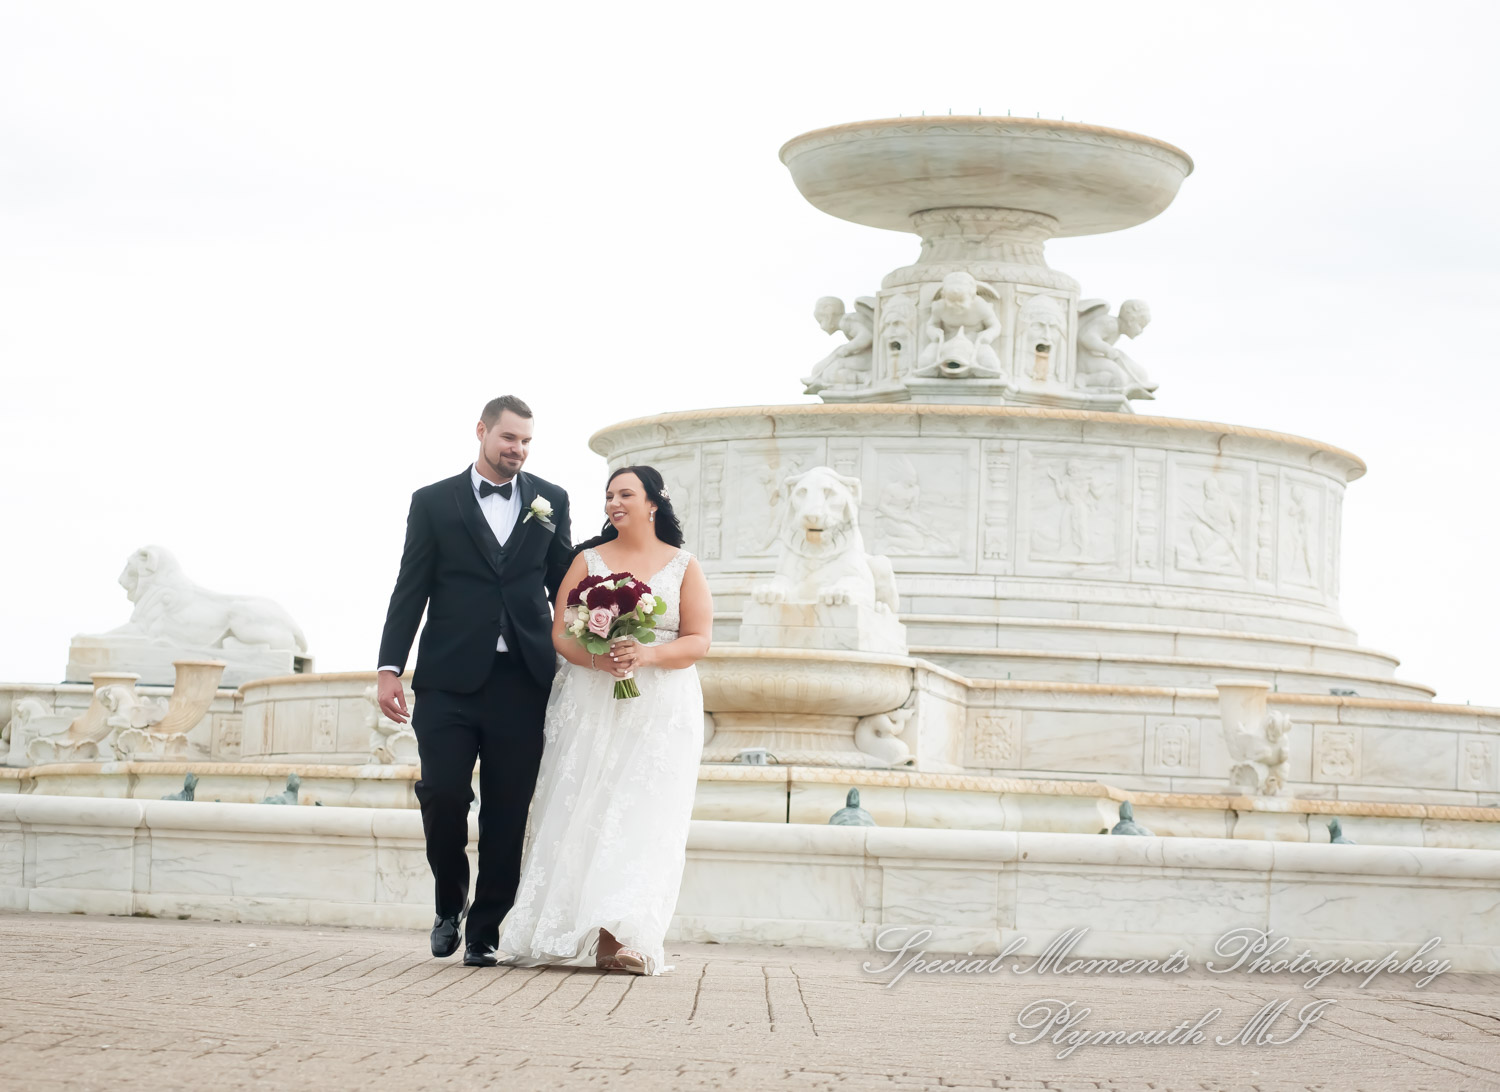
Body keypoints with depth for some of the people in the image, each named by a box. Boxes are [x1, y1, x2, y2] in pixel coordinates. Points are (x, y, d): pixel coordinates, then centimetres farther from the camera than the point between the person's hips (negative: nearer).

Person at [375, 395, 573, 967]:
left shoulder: (551, 501, 12)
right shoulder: (434, 502, 7)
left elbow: (565, 585, 14)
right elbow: (410, 591, 4)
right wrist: (390, 668, -3)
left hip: (522, 683, 2)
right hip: (450, 680, -1)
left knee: (507, 814, 2)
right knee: (443, 794, -10)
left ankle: (484, 932, 11)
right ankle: (450, 902, 16)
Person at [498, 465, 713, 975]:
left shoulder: (684, 567, 9)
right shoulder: (588, 561, 12)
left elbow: (699, 641, 1)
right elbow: (560, 633, 4)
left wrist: (646, 654, -17)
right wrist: (595, 657, -16)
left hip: (660, 708, -1)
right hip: (589, 703, 1)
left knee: (642, 814, -10)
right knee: (583, 812, -6)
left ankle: (620, 936, -17)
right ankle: (568, 930, -6)